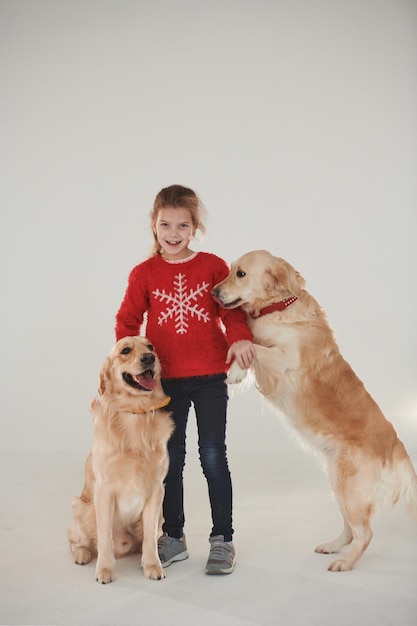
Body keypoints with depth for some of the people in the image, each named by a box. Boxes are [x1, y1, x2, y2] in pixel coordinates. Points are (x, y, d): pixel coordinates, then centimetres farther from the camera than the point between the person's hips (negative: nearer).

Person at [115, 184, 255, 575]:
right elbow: (127, 321, 4)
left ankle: (222, 539, 14)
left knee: (213, 455, 1)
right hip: (165, 379, 2)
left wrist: (240, 338, -18)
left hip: (210, 376, -1)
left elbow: (232, 309, 0)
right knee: (170, 458, 11)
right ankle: (173, 537, 26)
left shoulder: (213, 266, 0)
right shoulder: (143, 274, 2)